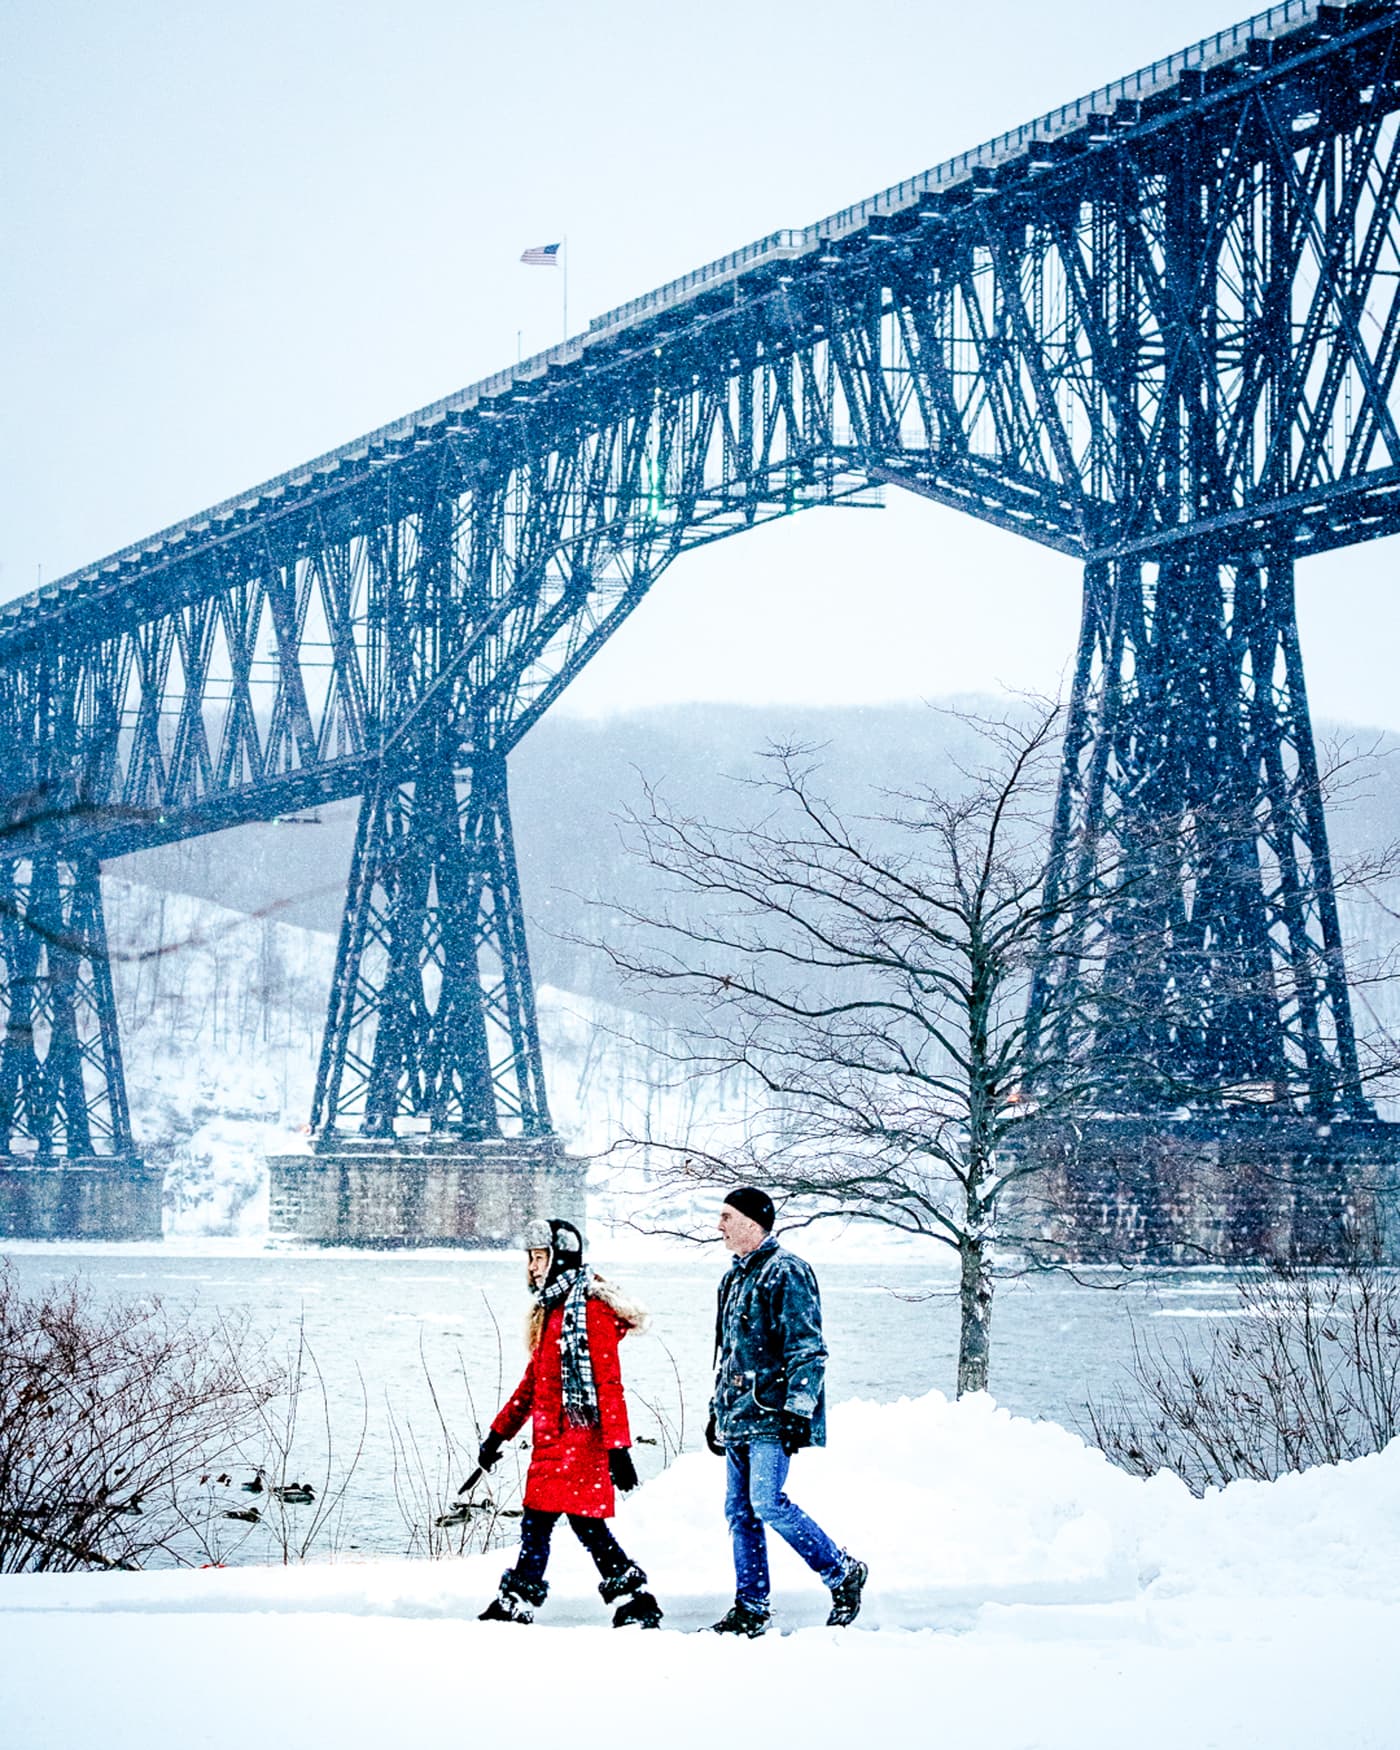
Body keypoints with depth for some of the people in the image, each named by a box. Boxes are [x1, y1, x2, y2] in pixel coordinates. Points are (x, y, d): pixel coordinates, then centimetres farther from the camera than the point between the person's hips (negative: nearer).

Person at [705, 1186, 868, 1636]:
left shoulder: (786, 1273, -10)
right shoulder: (734, 1278, 19)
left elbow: (807, 1350, -15)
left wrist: (799, 1412, -20)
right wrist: (717, 1411, 25)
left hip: (772, 1417, -9)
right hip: (738, 1415, 9)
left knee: (767, 1502, -16)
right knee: (739, 1511, 6)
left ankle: (843, 1572, 0)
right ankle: (751, 1608, 10)